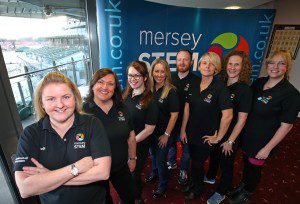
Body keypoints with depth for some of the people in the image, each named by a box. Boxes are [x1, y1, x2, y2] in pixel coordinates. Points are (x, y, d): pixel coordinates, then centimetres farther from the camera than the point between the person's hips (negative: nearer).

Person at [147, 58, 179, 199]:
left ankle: (162, 184, 37)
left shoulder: (171, 91, -17)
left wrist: (166, 134, -14)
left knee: (160, 159, 10)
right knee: (153, 155, 25)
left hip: (163, 133, -5)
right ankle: (154, 173, 55)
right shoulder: (150, 88, -3)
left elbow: (174, 115, -16)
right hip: (150, 130, 5)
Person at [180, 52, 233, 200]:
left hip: (206, 137, -4)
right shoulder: (194, 85, -1)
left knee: (198, 163, 14)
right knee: (193, 160, 22)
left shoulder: (220, 88, -19)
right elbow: (187, 109, 1)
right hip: (191, 133, 5)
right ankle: (193, 181, 51)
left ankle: (198, 187, 44)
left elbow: (227, 116, -22)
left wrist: (218, 137, -15)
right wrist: (183, 130, 2)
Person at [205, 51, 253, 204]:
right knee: (213, 156, 26)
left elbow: (241, 120, -17)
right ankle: (210, 177, 54)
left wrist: (230, 141, -14)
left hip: (229, 135, -5)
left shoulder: (245, 90, -18)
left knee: (226, 165, 14)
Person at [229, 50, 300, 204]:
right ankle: (243, 184, 52)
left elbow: (286, 126, -16)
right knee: (246, 162, 24)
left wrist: (268, 148, -14)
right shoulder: (259, 82, -1)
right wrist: (241, 131, 7)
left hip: (263, 142, -5)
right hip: (247, 136, 5)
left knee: (254, 167, 17)